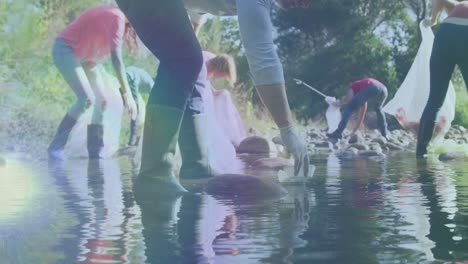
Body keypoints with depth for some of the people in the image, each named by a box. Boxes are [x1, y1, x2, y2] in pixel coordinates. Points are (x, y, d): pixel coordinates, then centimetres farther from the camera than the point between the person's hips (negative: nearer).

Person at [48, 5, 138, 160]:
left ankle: (95, 153, 5)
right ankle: (56, 146, -14)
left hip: (80, 56, 10)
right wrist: (127, 94, -33)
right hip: (65, 50, -10)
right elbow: (116, 59, -31)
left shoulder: (120, 22, 7)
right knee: (87, 99, -22)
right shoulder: (117, 19, -23)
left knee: (101, 100, 4)